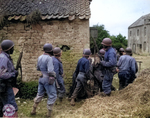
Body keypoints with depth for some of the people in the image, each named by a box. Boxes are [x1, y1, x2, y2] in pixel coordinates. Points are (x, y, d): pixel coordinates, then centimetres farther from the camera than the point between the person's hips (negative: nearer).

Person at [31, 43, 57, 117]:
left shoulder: (40, 57, 6)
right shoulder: (49, 58, -19)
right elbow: (50, 71, -27)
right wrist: (53, 77, -14)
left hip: (41, 78, 8)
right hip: (48, 79, -8)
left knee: (39, 94, 19)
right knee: (52, 96, 4)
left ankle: (33, 110, 26)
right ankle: (49, 113, 8)